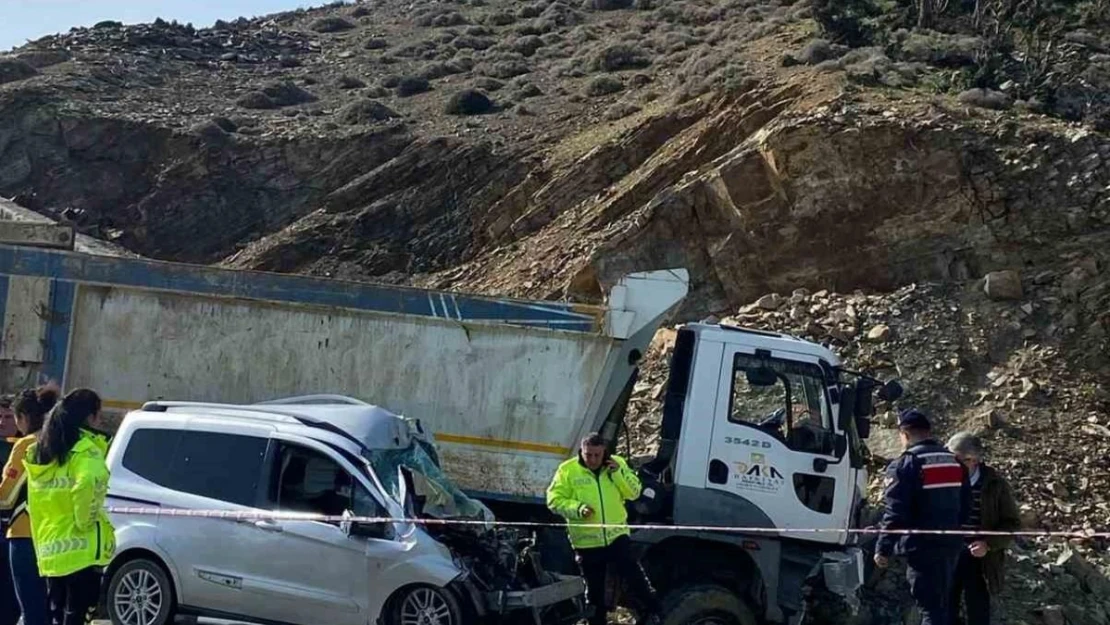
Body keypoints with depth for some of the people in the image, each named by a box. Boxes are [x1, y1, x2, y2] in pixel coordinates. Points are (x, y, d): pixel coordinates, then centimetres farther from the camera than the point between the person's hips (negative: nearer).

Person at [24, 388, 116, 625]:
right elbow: (87, 483, -29)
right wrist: (86, 519, -14)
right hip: (81, 549, -7)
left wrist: (41, 541, 16)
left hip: (49, 551, 7)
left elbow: (33, 505, 14)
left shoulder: (40, 451, 15)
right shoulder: (85, 448, -9)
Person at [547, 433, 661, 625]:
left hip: (616, 535, 1)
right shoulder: (568, 470, -6)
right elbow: (554, 500, -7)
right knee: (594, 589, 10)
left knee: (634, 575, -4)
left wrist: (618, 473, -15)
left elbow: (634, 492, 0)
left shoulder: (617, 464, 2)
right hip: (586, 541, -1)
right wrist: (577, 508, -22)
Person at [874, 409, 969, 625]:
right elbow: (964, 506, 18)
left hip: (921, 547, -7)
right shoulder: (955, 462, 13)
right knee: (941, 605, 17)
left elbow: (895, 513, -15)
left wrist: (883, 548, -9)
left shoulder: (905, 464, -10)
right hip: (951, 545, 7)